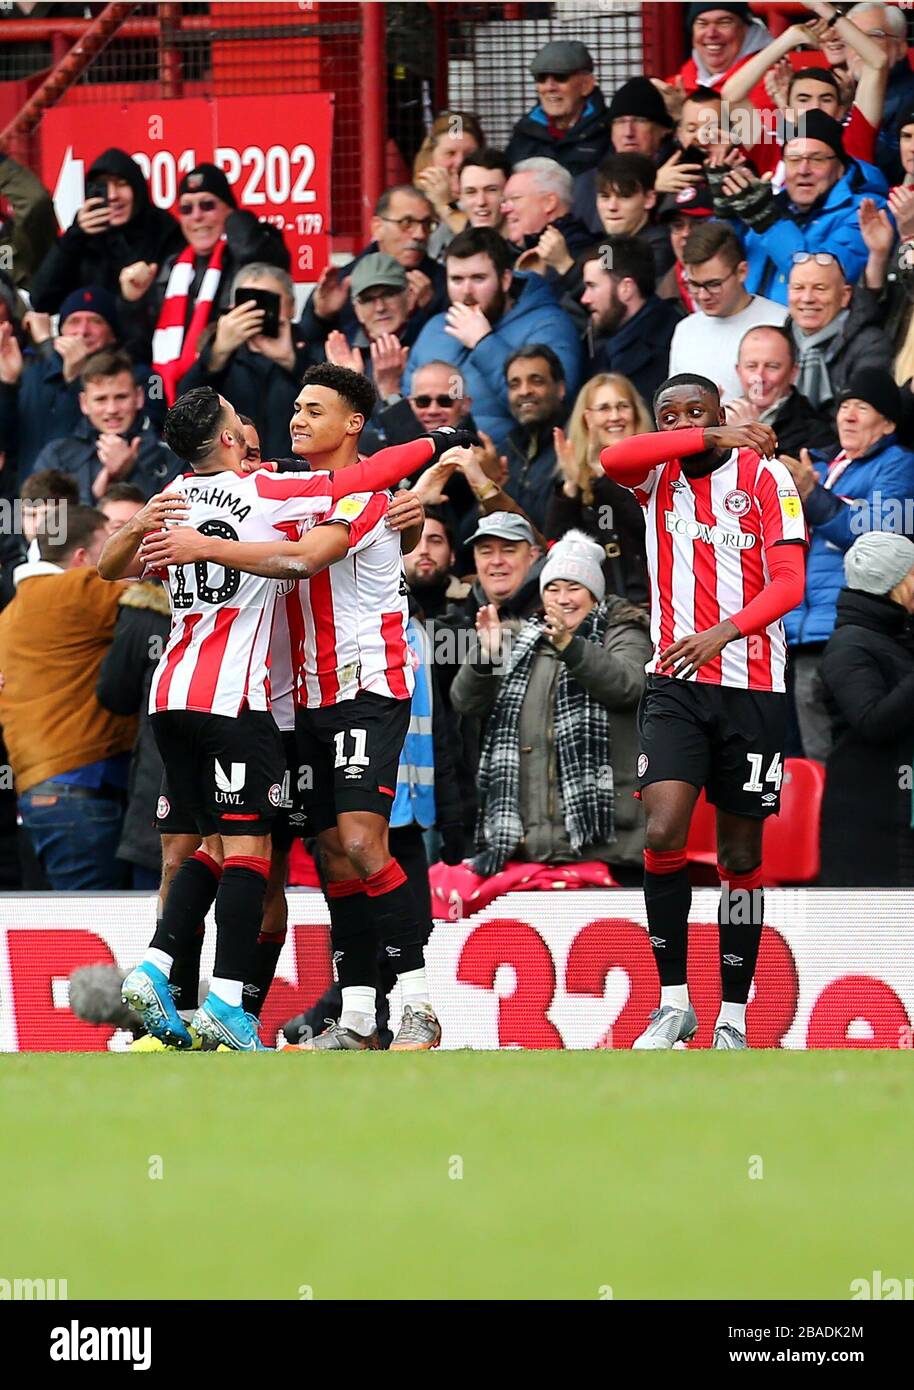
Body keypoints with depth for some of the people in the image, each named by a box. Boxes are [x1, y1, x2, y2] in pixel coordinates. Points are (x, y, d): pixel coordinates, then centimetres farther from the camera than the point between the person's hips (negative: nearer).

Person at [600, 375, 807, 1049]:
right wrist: (711, 437, -22)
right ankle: (673, 1002, -5)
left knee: (740, 854, 4)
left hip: (752, 685, -1)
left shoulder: (765, 474, -1)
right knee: (663, 834, -16)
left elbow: (789, 583, -9)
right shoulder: (658, 474, 6)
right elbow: (613, 458, -18)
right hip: (675, 683, 1)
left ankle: (733, 1017, 12)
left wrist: (723, 632, -26)